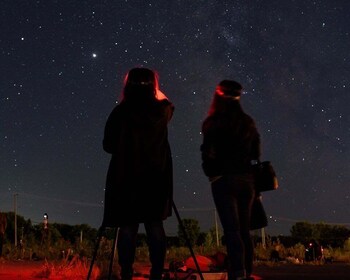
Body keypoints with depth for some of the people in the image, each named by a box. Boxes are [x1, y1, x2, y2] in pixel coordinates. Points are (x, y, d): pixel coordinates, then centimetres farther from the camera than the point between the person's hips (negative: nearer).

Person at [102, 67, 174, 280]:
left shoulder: (121, 111, -4)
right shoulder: (162, 110, 3)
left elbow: (108, 145, 1)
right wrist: (157, 94, 42)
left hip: (126, 176, -2)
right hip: (157, 176, 2)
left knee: (127, 226, 0)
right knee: (155, 225, 4)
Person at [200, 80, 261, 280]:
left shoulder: (213, 123, -8)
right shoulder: (249, 122, 5)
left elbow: (208, 153, -7)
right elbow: (256, 153, 9)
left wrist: (210, 172, 10)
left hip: (223, 179, -4)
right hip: (247, 179, 5)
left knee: (231, 229, -5)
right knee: (244, 229, 11)